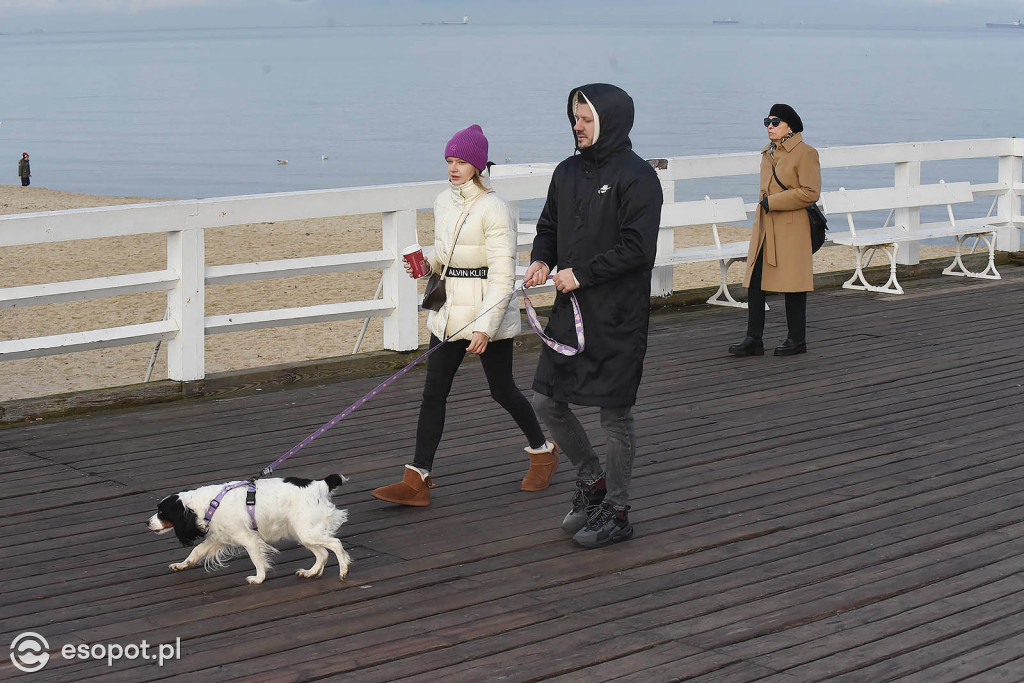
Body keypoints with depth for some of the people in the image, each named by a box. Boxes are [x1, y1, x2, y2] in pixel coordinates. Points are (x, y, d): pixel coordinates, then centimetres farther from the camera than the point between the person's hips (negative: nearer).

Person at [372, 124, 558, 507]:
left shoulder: (493, 209, -16)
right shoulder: (443, 202, 8)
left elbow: (502, 277, -18)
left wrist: (485, 326, -24)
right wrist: (426, 264, 0)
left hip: (488, 311, -7)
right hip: (449, 310, 7)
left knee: (502, 391, 7)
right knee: (433, 392, 1)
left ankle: (543, 451, 32)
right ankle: (417, 481, 0)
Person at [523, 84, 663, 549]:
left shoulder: (636, 176, -12)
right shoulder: (568, 172, 10)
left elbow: (637, 247, -18)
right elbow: (549, 226, 21)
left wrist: (581, 273, -18)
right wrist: (542, 259, -1)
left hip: (618, 317, -7)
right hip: (571, 309, 7)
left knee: (614, 414, 1)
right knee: (546, 401, 7)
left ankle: (616, 513, 14)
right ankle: (592, 482, 28)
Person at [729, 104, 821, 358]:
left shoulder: (805, 153, -8)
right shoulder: (768, 153, 14)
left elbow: (810, 192, -15)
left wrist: (773, 202, -15)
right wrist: (766, 202, 11)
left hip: (791, 229, -7)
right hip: (764, 227, 7)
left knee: (792, 283, 0)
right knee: (754, 282, 2)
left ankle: (797, 339, 11)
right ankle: (753, 340, 7)